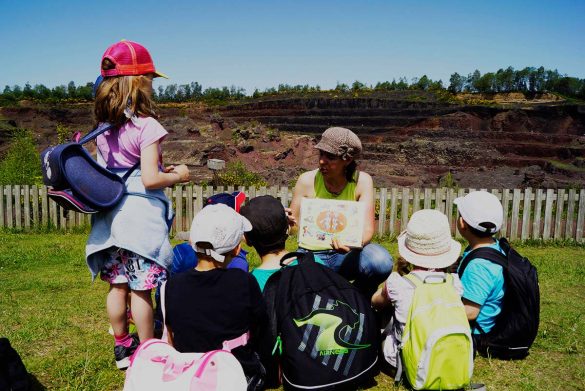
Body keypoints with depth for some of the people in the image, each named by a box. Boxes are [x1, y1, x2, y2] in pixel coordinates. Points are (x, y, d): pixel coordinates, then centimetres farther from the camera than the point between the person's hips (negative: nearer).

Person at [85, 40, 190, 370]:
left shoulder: (103, 127, 7)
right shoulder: (146, 126, -16)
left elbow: (108, 170, 12)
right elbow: (150, 179, -20)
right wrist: (177, 175, -1)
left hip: (111, 217, 7)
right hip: (140, 217, -7)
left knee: (118, 287, 17)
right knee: (141, 291, 4)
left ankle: (122, 348, 33)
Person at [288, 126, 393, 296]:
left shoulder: (361, 181, -10)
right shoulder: (307, 181, -10)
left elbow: (367, 228, -16)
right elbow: (293, 224, -3)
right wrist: (286, 222, -28)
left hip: (347, 254, 0)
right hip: (312, 254, 1)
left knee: (381, 262, -31)